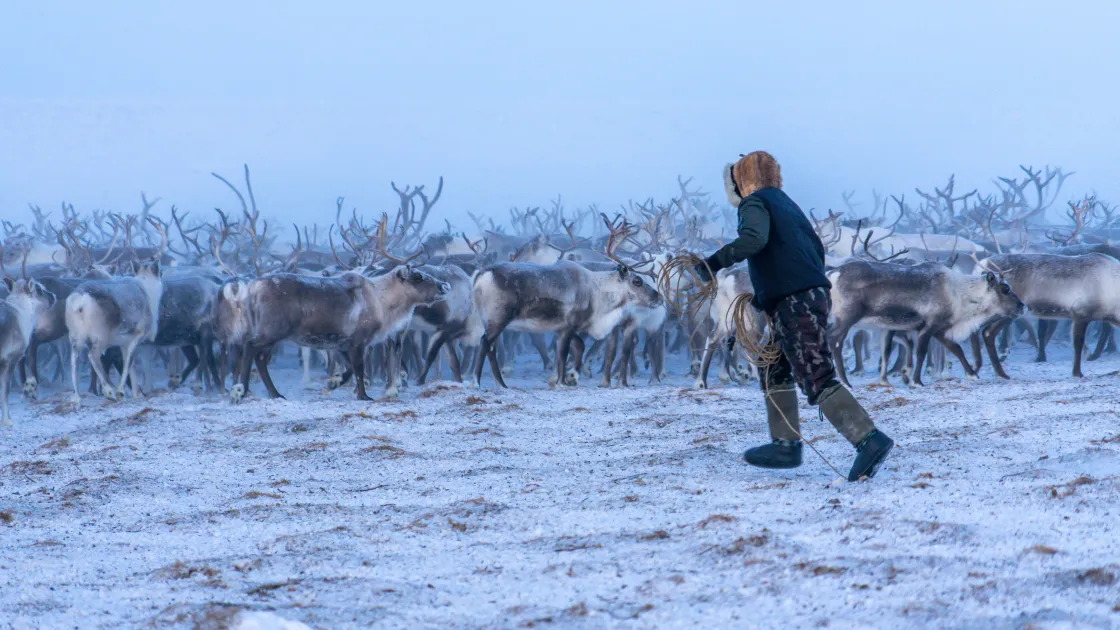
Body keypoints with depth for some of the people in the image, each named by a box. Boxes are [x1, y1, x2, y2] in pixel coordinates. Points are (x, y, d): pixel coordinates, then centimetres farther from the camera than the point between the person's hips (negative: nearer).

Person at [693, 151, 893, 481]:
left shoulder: (755, 203, -3)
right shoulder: (785, 203, 22)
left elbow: (754, 238, -25)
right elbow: (816, 249, 24)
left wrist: (714, 263, -25)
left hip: (794, 304, -9)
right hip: (815, 294, 9)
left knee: (818, 380, -13)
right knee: (775, 368, 21)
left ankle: (870, 439, -23)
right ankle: (786, 445, 20)